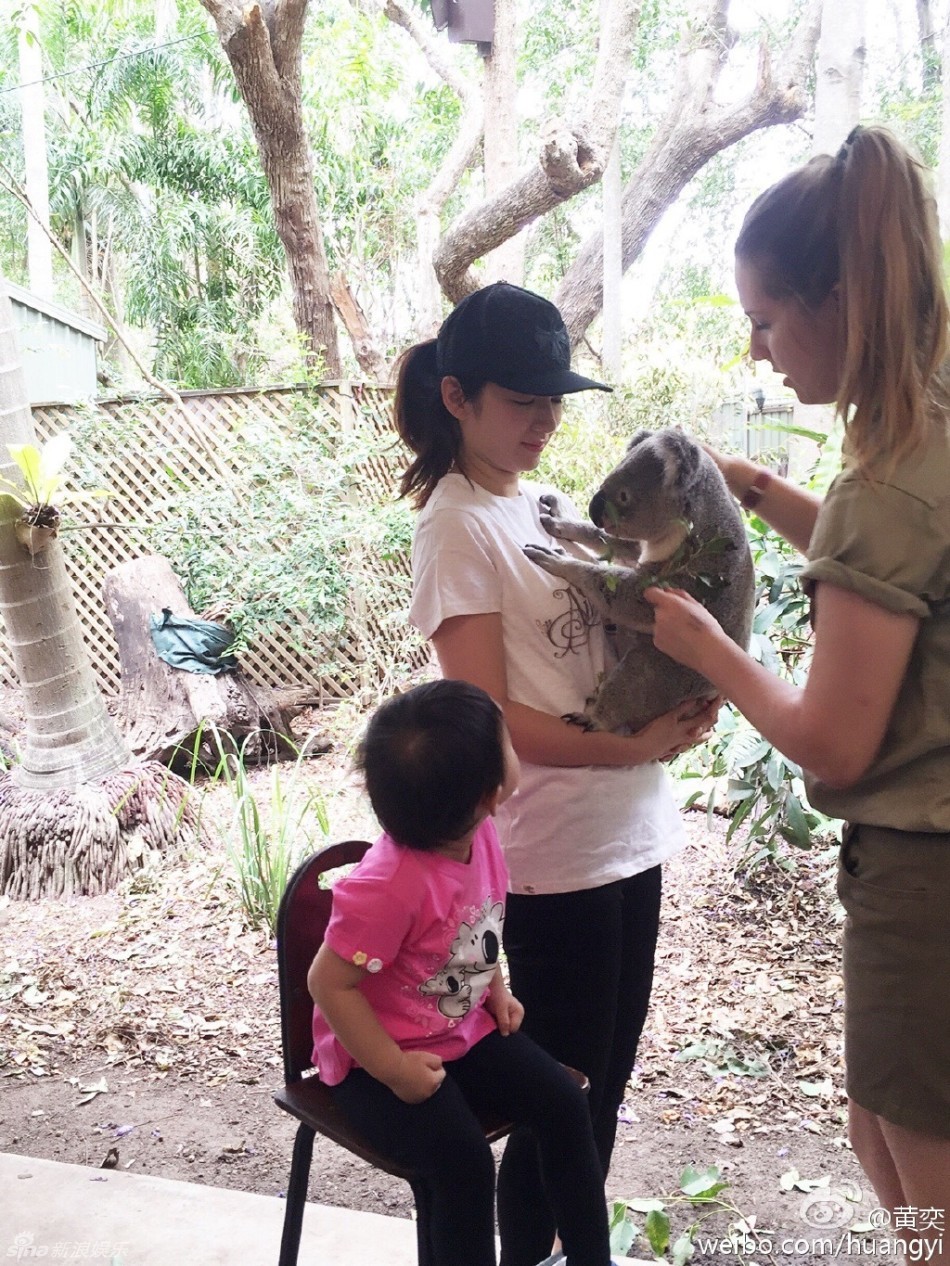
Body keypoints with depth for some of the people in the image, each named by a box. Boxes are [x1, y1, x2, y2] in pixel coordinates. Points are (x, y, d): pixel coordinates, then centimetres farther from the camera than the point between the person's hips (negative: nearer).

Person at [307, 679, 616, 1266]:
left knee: (565, 1102, -2)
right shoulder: (390, 887, -35)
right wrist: (392, 1068, -22)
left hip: (466, 1029, 7)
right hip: (383, 1054, -7)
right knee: (464, 1161, -21)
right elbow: (328, 983, -25)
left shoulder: (481, 834, -11)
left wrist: (496, 990, 4)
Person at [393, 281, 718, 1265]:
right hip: (554, 850, -8)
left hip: (627, 831, 8)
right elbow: (492, 719, -17)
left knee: (606, 1074, 20)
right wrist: (635, 747, -24)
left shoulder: (545, 500, 10)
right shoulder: (456, 527, -12)